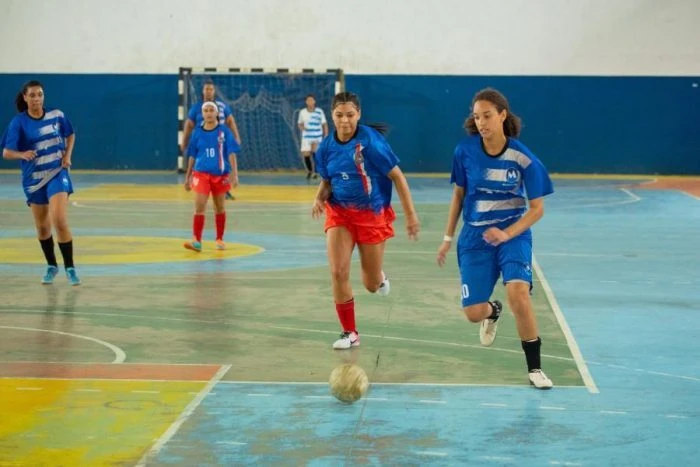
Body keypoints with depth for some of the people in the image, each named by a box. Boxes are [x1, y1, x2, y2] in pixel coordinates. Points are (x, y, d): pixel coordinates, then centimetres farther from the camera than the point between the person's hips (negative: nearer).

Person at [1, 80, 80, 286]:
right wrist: (22, 154, -30)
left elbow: (70, 135, 14)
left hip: (57, 174, -1)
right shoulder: (19, 122, -8)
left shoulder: (57, 115, -4)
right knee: (42, 227, 12)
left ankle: (70, 267, -6)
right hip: (33, 179, 1)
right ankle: (51, 266, 32)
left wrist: (68, 155, -1)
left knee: (60, 221, -18)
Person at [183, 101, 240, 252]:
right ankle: (196, 241, -15)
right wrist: (187, 177, 12)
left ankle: (220, 239, 24)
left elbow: (231, 153, -5)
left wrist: (234, 174, -13)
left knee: (219, 207, 11)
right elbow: (192, 156, 10)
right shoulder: (197, 132, 3)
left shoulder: (224, 131, -2)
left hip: (220, 174, 0)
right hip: (201, 174, 0)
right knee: (199, 207, -12)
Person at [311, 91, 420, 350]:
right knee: (338, 273, -15)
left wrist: (410, 215, -13)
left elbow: (397, 176, -12)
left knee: (372, 285, 7)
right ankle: (350, 333, 2)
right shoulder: (326, 147, -4)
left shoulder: (371, 140, -18)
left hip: (372, 215, -3)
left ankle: (380, 277, 47)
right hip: (340, 213, 3)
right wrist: (319, 198, -11)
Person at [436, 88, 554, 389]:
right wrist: (448, 238, 11)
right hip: (475, 236, 3)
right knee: (473, 313, -2)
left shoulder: (522, 158, -14)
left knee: (518, 294, -28)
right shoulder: (465, 151, -7)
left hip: (512, 233, -2)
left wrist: (507, 234, -22)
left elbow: (537, 209, -7)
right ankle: (493, 311, 40)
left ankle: (534, 368, -10)